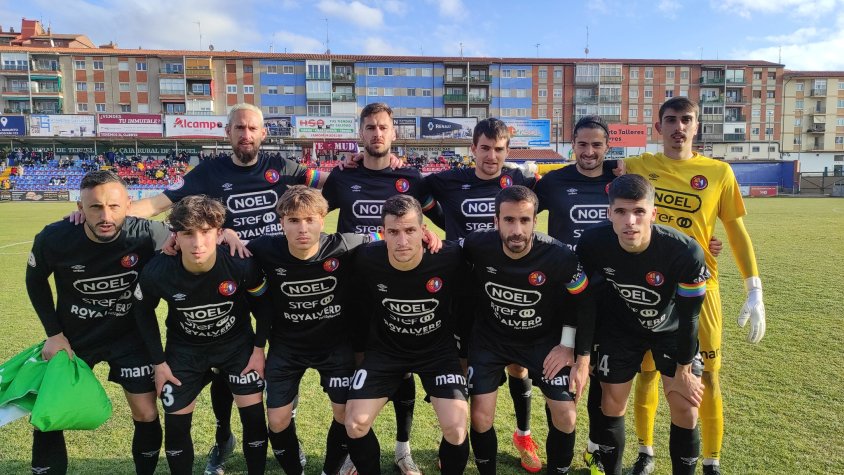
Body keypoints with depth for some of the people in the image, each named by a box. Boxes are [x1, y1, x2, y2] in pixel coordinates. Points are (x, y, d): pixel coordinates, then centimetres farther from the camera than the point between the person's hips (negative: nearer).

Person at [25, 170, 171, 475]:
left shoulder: (148, 235, -27)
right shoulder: (54, 239, -22)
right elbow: (36, 282, 0)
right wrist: (54, 333, -3)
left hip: (131, 337, -1)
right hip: (72, 338, 1)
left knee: (147, 416, 5)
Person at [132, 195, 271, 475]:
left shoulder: (242, 264, -30)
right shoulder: (156, 272, -26)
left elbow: (263, 303, -9)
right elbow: (143, 311, -4)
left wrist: (259, 348, -7)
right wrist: (158, 361, -3)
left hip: (237, 343, 0)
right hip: (184, 348, 1)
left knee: (254, 414, -2)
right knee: (176, 421, 5)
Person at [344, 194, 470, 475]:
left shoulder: (450, 258, -24)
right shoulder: (367, 259, -20)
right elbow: (361, 307, 1)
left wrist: (464, 346, 5)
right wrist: (362, 346, 8)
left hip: (438, 349, -1)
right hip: (385, 348, 2)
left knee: (456, 429, -16)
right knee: (355, 424, -7)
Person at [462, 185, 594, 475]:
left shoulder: (559, 257, -25)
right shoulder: (478, 246, -24)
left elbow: (583, 303, -8)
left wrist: (575, 352, -5)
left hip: (544, 340, 0)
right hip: (491, 337, 0)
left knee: (565, 417, -3)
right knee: (480, 418, -3)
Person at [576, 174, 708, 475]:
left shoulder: (686, 252, -34)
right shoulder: (592, 244, -30)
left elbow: (688, 318, -20)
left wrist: (683, 372, -9)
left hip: (671, 329, -1)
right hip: (620, 328, 1)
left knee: (685, 409, -1)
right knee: (612, 406, 7)